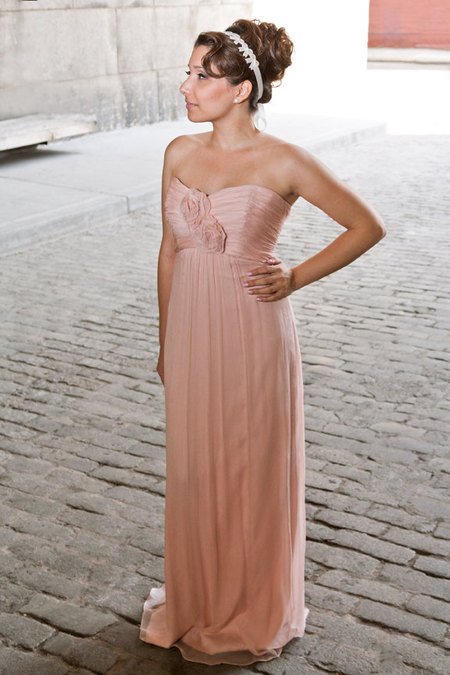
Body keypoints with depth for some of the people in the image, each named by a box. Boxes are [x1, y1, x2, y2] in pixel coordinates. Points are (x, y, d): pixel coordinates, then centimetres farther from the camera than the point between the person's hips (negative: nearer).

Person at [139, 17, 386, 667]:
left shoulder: (283, 162, -11)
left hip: (253, 332, -5)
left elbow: (367, 226, -4)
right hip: (191, 332, 5)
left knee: (254, 472, 9)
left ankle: (255, 615, 31)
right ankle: (197, 600, 38)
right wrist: (166, 342, 13)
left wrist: (297, 278, -9)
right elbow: (170, 250, 11)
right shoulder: (180, 153, 4)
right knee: (194, 470, 16)